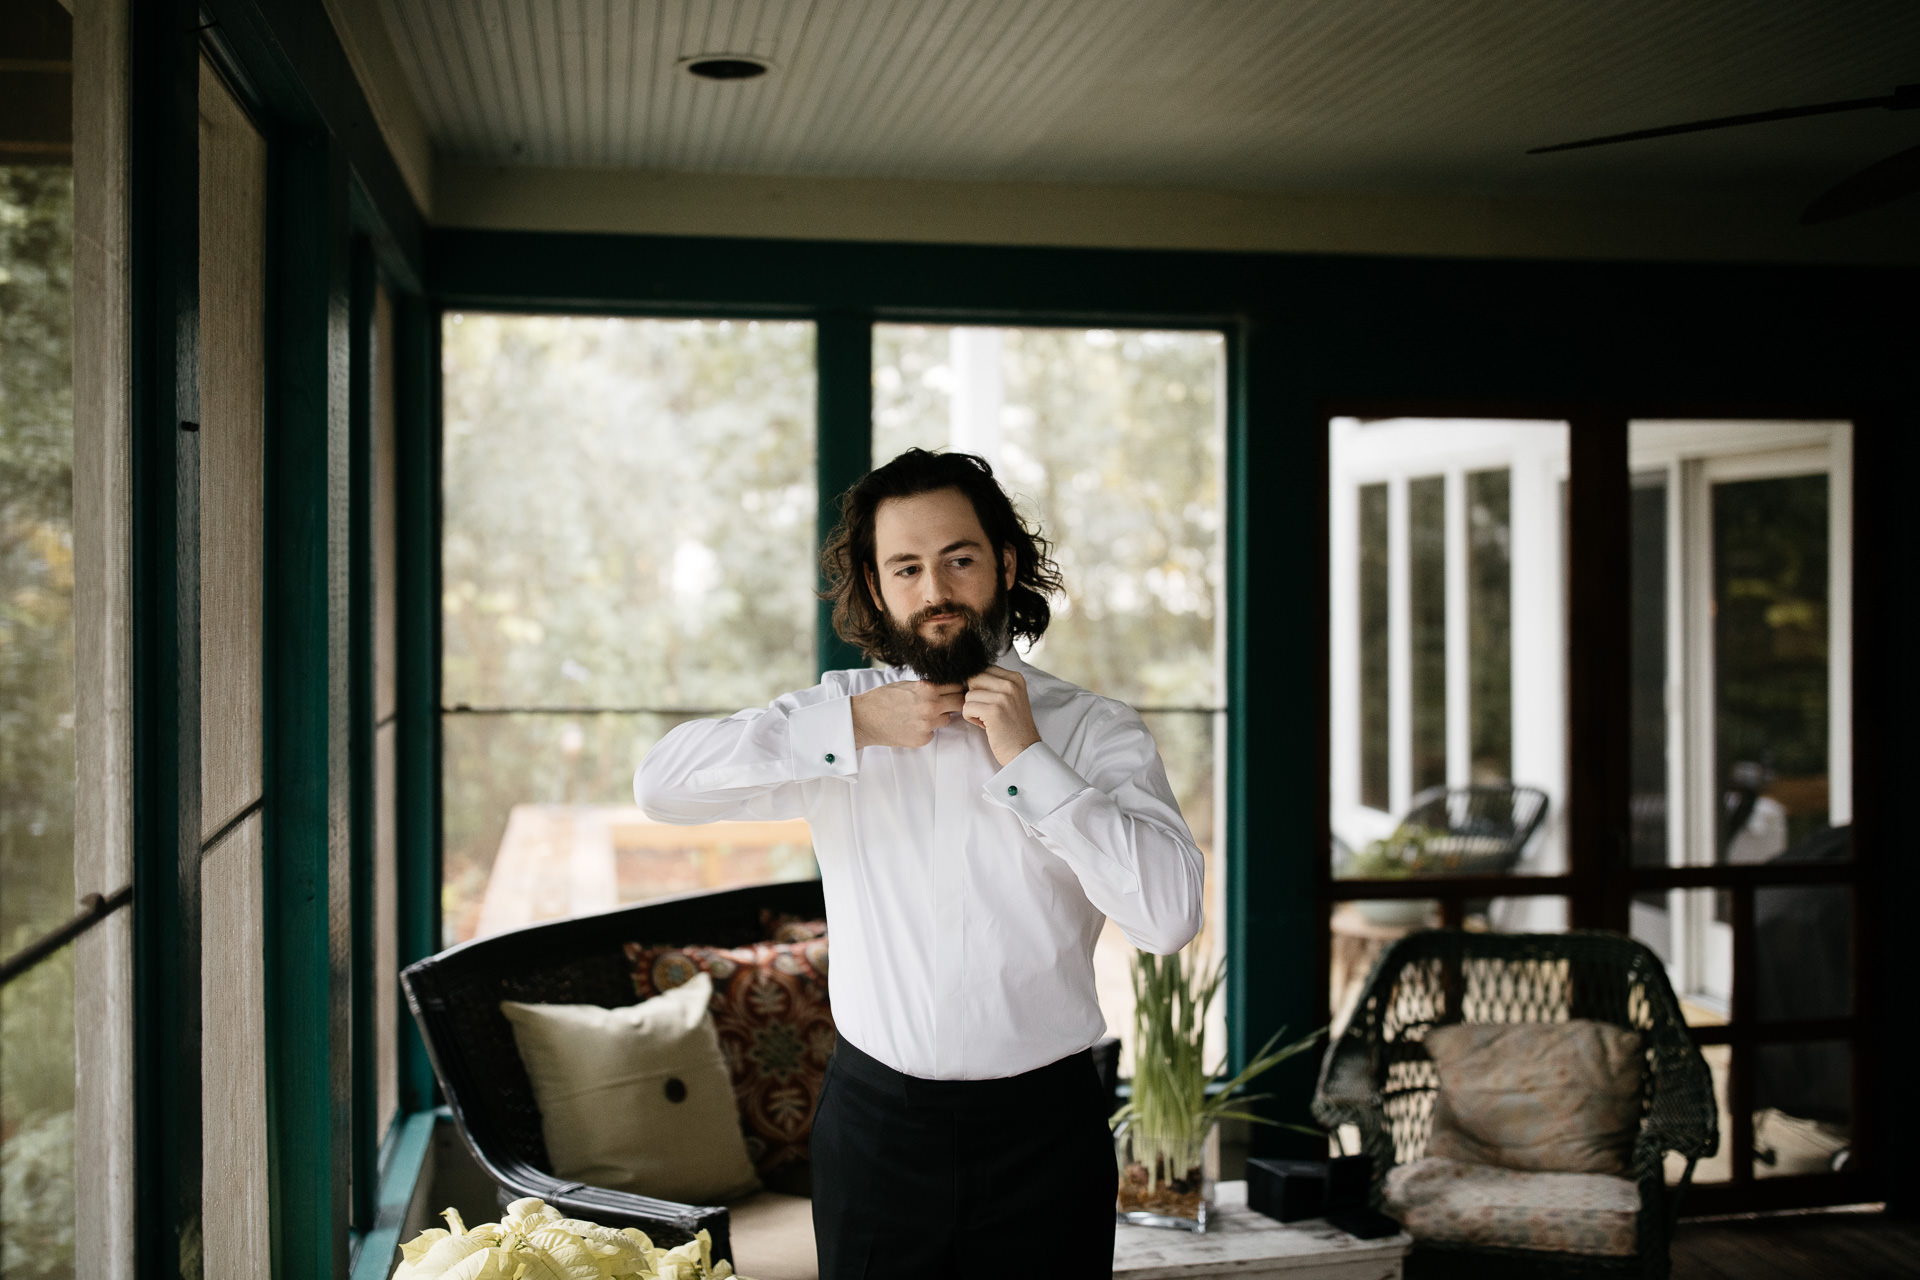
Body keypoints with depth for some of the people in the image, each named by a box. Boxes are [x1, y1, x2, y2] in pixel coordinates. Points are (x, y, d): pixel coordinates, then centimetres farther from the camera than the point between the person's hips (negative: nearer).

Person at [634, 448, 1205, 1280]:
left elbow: (1169, 917, -15)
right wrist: (851, 729, -13)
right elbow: (660, 783, -7)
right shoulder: (839, 714, 4)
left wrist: (1028, 759, -15)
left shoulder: (1096, 731, -3)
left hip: (1043, 1127, -1)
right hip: (873, 1121, 1)